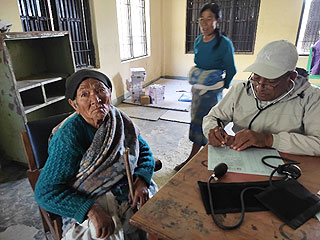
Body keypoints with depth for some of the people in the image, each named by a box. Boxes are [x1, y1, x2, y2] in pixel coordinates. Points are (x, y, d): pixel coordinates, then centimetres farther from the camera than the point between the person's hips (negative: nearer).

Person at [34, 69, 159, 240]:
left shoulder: (119, 119, -6)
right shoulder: (70, 136, -21)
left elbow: (143, 150, 4)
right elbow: (45, 192, -19)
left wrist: (142, 180, -15)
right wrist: (92, 211, -30)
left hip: (127, 190, 5)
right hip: (86, 203, -4)